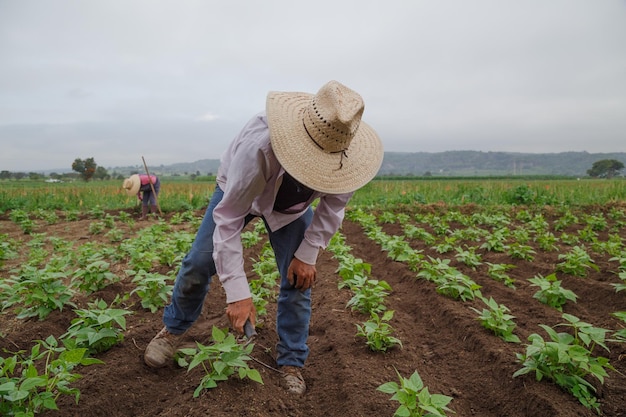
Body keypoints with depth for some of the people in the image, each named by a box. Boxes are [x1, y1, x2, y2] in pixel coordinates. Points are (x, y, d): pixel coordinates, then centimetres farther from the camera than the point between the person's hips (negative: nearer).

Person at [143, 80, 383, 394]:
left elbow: (333, 204, -13)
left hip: (293, 206, 2)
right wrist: (238, 293, -40)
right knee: (199, 263, -3)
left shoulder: (347, 153, -32)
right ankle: (173, 329, 27)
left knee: (299, 278, -6)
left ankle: (291, 362, 15)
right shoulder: (259, 146, -45)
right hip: (238, 192, -2)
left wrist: (308, 254, -17)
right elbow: (227, 218, -38)